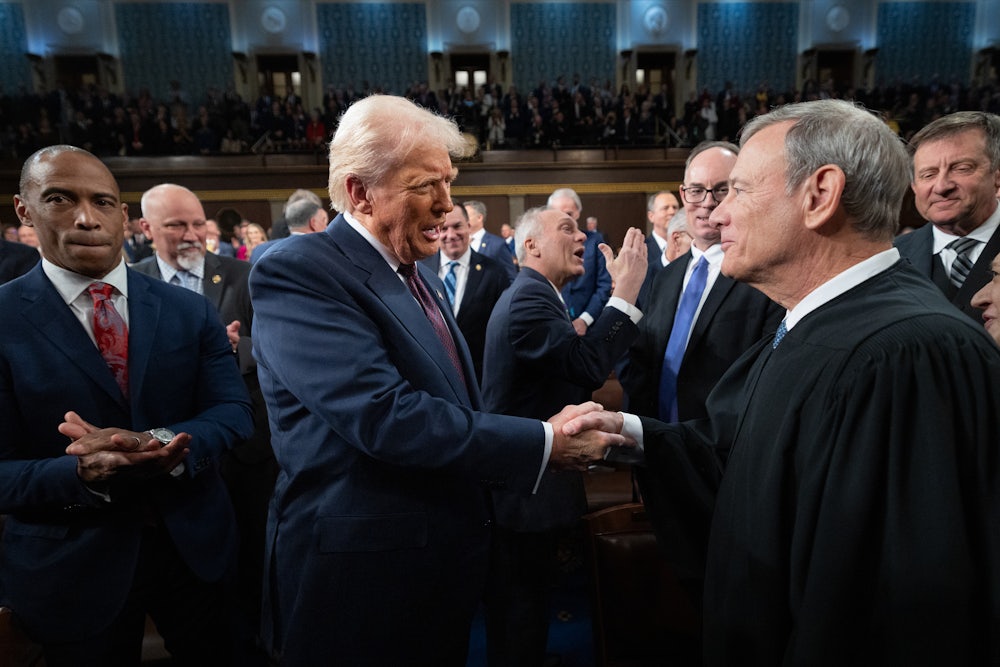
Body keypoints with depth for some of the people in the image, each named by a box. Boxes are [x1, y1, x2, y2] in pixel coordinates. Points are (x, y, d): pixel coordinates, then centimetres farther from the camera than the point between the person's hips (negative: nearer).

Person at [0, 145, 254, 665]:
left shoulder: (189, 311, -1)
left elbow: (234, 411, -6)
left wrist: (165, 446, -25)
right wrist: (84, 475, -30)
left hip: (195, 544, 3)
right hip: (70, 569, -2)